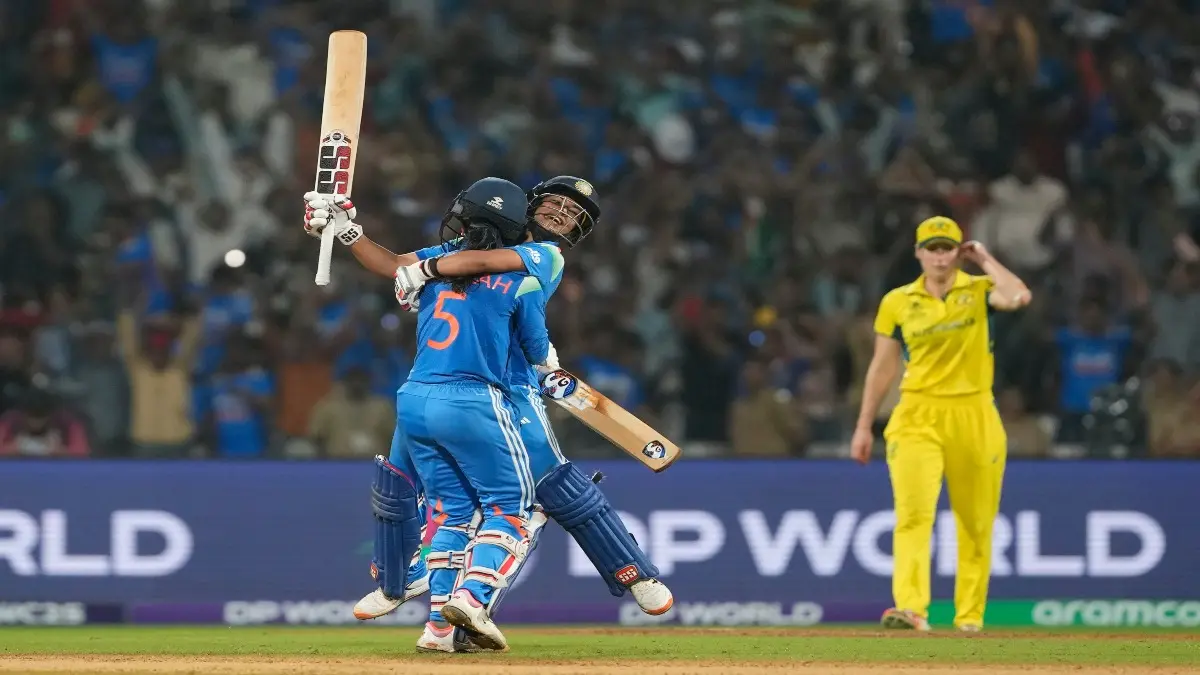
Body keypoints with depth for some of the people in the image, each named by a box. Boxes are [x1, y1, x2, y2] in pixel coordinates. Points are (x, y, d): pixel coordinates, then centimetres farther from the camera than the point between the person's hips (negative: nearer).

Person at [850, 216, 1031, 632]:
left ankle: (970, 613, 15)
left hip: (974, 415, 0)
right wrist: (863, 426, 9)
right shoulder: (897, 303, 6)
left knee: (976, 522, 4)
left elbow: (1019, 297, -19)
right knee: (914, 511, -17)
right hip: (918, 416, 0)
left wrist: (985, 261, -6)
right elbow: (882, 367, 11)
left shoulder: (979, 291, 3)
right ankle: (911, 608, -27)